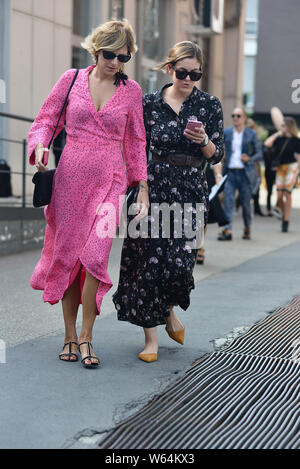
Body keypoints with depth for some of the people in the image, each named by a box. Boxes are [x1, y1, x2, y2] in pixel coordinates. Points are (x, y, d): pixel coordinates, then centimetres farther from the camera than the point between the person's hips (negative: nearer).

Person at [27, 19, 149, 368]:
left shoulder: (131, 91, 5)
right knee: (67, 255, 4)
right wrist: (39, 146, -13)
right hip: (70, 178, 1)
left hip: (109, 181, -1)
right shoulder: (71, 80, 4)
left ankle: (86, 336, 0)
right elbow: (45, 120, 8)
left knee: (95, 255, -13)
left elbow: (135, 142, 12)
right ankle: (69, 336, 16)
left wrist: (142, 187, 9)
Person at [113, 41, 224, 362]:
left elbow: (216, 156, 3)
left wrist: (204, 141, -17)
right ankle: (151, 337, 7)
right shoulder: (150, 103, 3)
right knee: (147, 260, -3)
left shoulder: (209, 105, 4)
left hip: (191, 192, 0)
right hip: (155, 187, 0)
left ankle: (169, 310, 27)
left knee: (179, 263, -7)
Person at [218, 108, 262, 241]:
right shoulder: (226, 133, 7)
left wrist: (250, 159, -14)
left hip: (245, 173, -1)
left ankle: (247, 228, 25)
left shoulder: (251, 134, 3)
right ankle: (227, 230, -15)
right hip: (230, 172, 1)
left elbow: (259, 153, 5)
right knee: (228, 201, -11)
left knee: (245, 202, 6)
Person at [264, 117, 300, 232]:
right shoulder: (279, 139, 8)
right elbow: (267, 144, -5)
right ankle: (284, 215, 23)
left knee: (287, 194, -6)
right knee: (279, 196, -1)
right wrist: (277, 134, 2)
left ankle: (286, 221, 1)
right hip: (280, 168, 4)